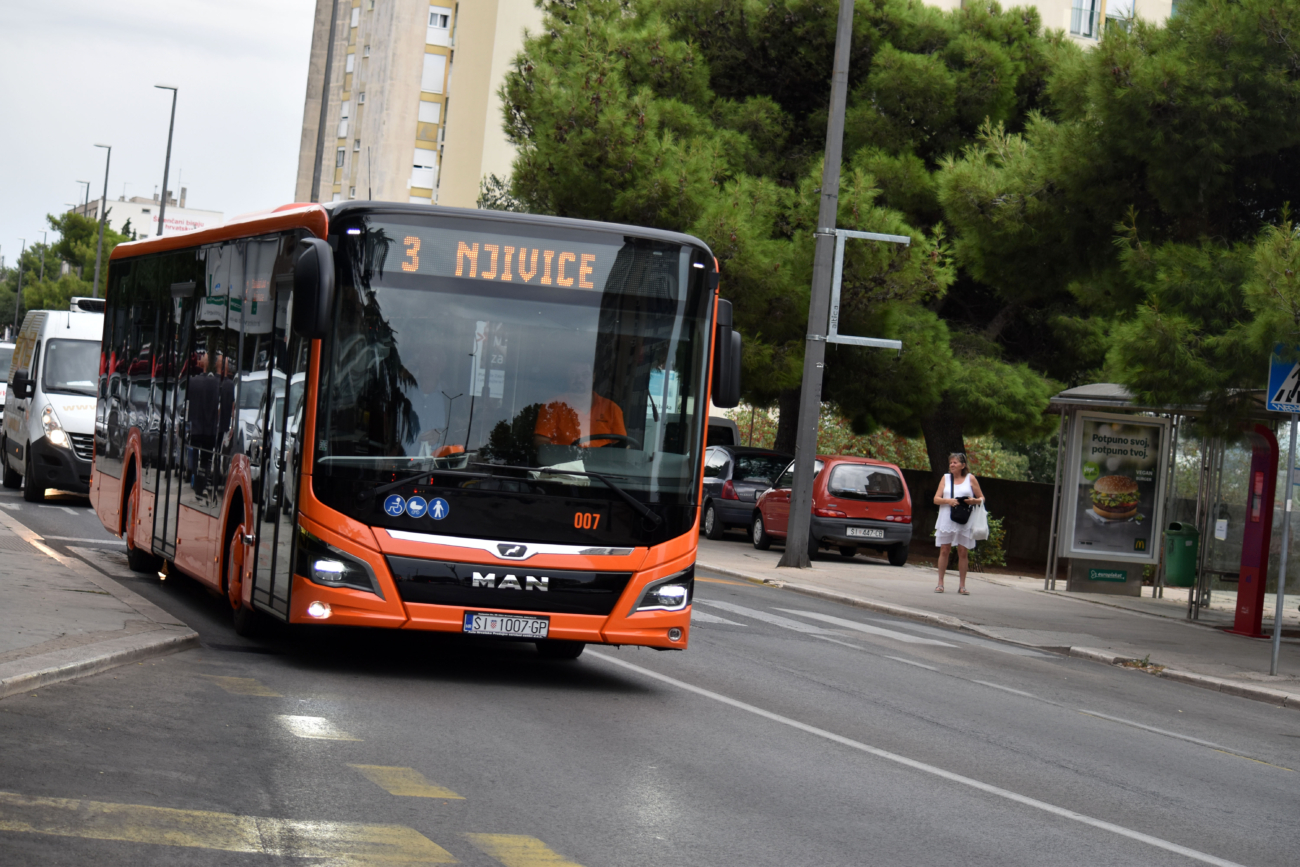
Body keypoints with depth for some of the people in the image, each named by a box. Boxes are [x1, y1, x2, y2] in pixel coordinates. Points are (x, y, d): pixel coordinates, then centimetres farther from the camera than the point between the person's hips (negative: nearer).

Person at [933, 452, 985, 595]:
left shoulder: (970, 479, 6)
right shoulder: (946, 478, 10)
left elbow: (982, 498, 9)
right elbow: (936, 499, 5)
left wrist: (975, 501, -13)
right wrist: (947, 501, -14)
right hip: (947, 519, 1)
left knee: (963, 552, 0)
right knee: (944, 550, 1)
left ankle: (962, 585, 5)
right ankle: (940, 583, 6)